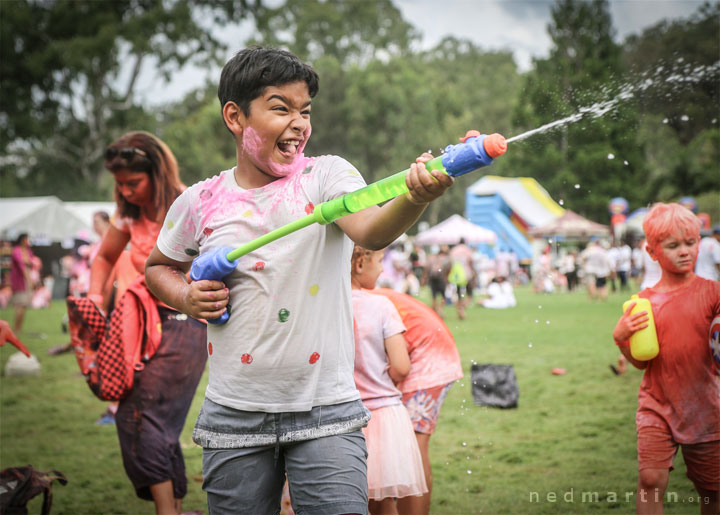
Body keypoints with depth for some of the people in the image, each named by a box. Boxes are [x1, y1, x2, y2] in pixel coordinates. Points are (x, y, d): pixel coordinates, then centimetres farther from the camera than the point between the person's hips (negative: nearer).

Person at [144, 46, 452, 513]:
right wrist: (185, 298, -1)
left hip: (326, 412, -2)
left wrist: (415, 199, -46)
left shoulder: (326, 175, -4)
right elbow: (159, 267, 21)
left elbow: (370, 231, -25)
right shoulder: (200, 203, 2)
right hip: (235, 417, 2)